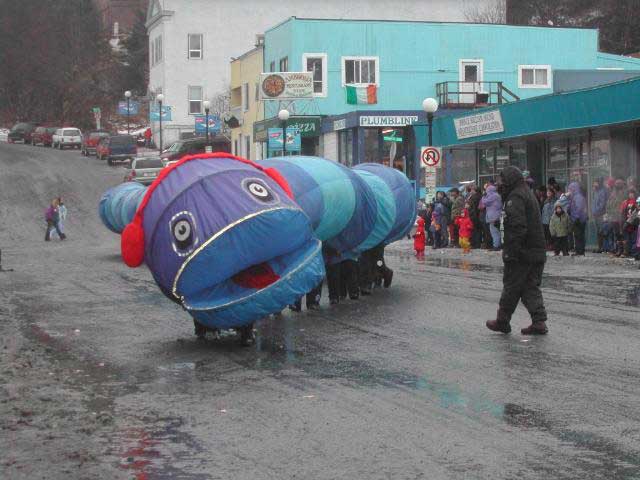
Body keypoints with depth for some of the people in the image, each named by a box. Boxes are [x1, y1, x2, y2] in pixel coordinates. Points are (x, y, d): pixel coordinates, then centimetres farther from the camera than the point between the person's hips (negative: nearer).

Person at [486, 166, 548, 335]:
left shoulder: (515, 198, -13)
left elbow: (517, 227, -23)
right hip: (537, 252, 9)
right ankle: (539, 321, 3)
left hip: (521, 253, -9)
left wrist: (511, 251, -23)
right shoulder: (529, 194, 19)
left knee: (511, 287, 2)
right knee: (531, 287, 11)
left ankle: (502, 321, 12)